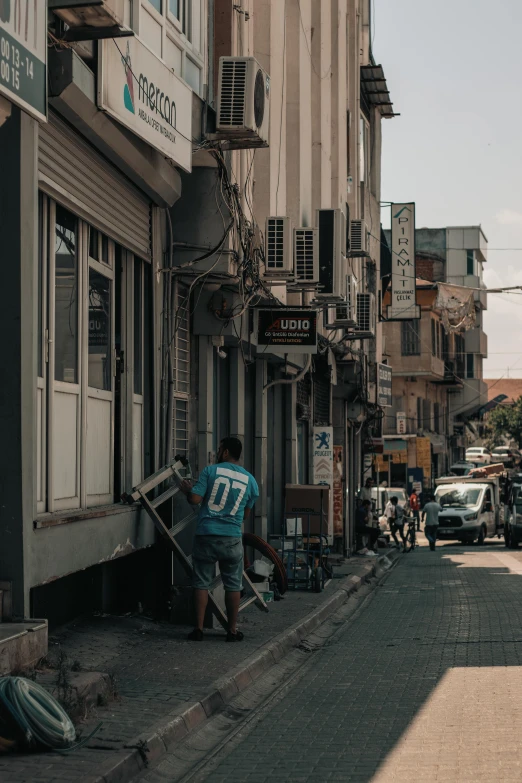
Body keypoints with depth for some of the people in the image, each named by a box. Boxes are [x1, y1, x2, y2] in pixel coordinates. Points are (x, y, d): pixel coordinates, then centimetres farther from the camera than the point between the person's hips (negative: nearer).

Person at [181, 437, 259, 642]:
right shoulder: (250, 480, 6)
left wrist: (187, 490, 11)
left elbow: (195, 499, -10)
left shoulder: (210, 471, -4)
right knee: (233, 585, 10)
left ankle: (198, 629, 8)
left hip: (206, 535, -1)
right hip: (232, 538, 1)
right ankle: (232, 630, 13)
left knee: (201, 583, 7)